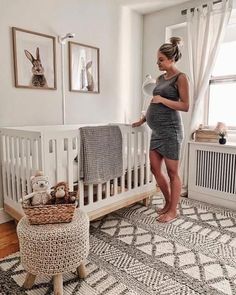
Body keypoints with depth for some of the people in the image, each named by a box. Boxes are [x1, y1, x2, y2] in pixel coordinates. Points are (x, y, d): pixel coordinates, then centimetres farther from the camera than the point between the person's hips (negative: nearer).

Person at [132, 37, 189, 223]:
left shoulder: (181, 78, -6)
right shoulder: (161, 78, 17)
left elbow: (185, 106, -12)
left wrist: (162, 100, -18)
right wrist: (143, 120, 21)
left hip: (170, 130, -8)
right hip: (157, 130, 8)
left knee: (172, 171, 1)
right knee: (155, 168, 10)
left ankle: (173, 210, 16)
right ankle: (168, 203, 28)